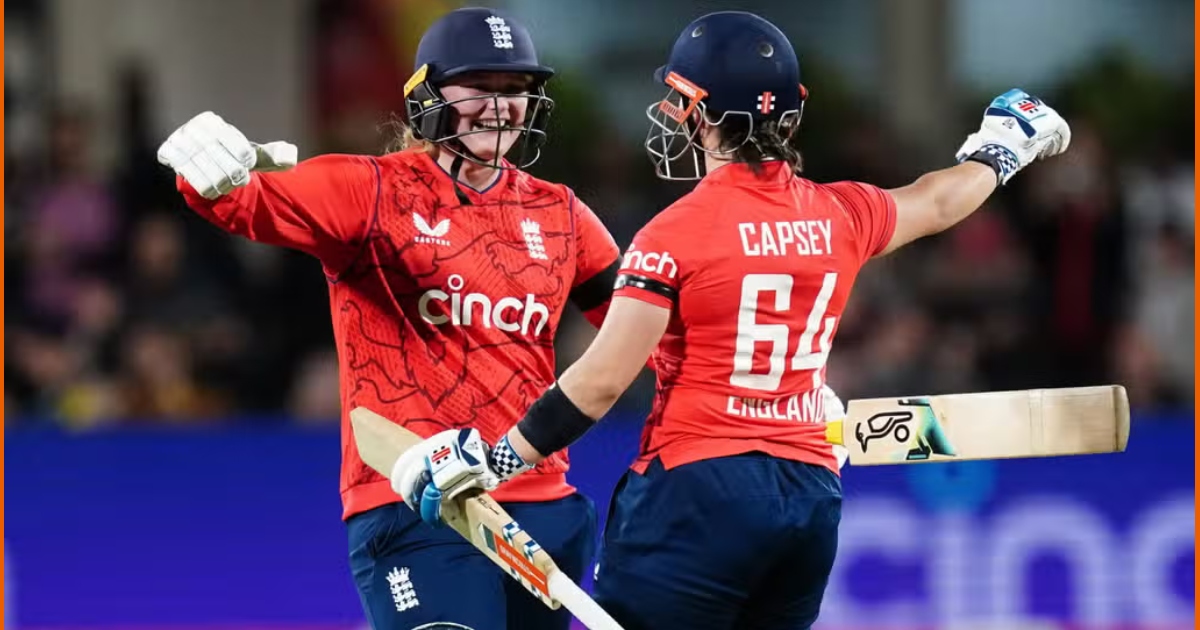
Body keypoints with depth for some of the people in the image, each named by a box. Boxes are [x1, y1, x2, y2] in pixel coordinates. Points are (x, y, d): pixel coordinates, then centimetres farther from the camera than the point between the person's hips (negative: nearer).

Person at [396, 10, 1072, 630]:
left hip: (698, 492, -7)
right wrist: (1005, 146, 50)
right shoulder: (841, 216, 7)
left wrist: (496, 462, -5)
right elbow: (938, 202, 29)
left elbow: (602, 381, -12)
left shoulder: (679, 232, -10)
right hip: (813, 497, 7)